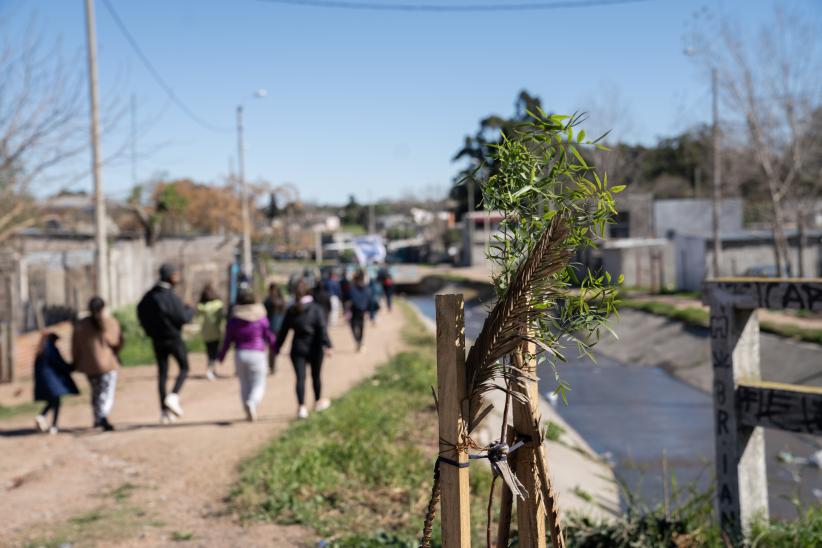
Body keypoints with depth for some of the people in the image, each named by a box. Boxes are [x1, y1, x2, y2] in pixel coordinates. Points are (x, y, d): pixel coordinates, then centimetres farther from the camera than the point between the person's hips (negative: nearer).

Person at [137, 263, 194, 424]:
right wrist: (190, 310, 0)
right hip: (173, 338, -6)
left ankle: (164, 410, 9)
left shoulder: (149, 295, 3)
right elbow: (183, 318, -20)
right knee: (184, 368, 10)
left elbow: (140, 311, 11)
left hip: (157, 340, 6)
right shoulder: (171, 297, -19)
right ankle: (174, 396, -13)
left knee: (162, 373, 9)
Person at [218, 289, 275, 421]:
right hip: (257, 354, -2)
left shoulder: (233, 320, -1)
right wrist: (275, 348, 17)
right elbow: (269, 337, -1)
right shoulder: (261, 317, -6)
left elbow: (227, 340, 2)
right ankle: (252, 403, -26)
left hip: (240, 354, 3)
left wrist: (221, 356, 13)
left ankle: (249, 413, 15)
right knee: (259, 385, 2)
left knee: (245, 385, 15)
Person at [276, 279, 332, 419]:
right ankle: (318, 402, 33)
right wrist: (327, 345, -18)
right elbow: (322, 328, -14)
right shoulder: (316, 309, -5)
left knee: (300, 377, -2)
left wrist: (277, 347, 11)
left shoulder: (290, 311, 2)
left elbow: (283, 331, 5)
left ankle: (301, 406, -15)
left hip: (298, 348, 1)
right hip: (314, 348, -1)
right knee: (316, 375, 16)